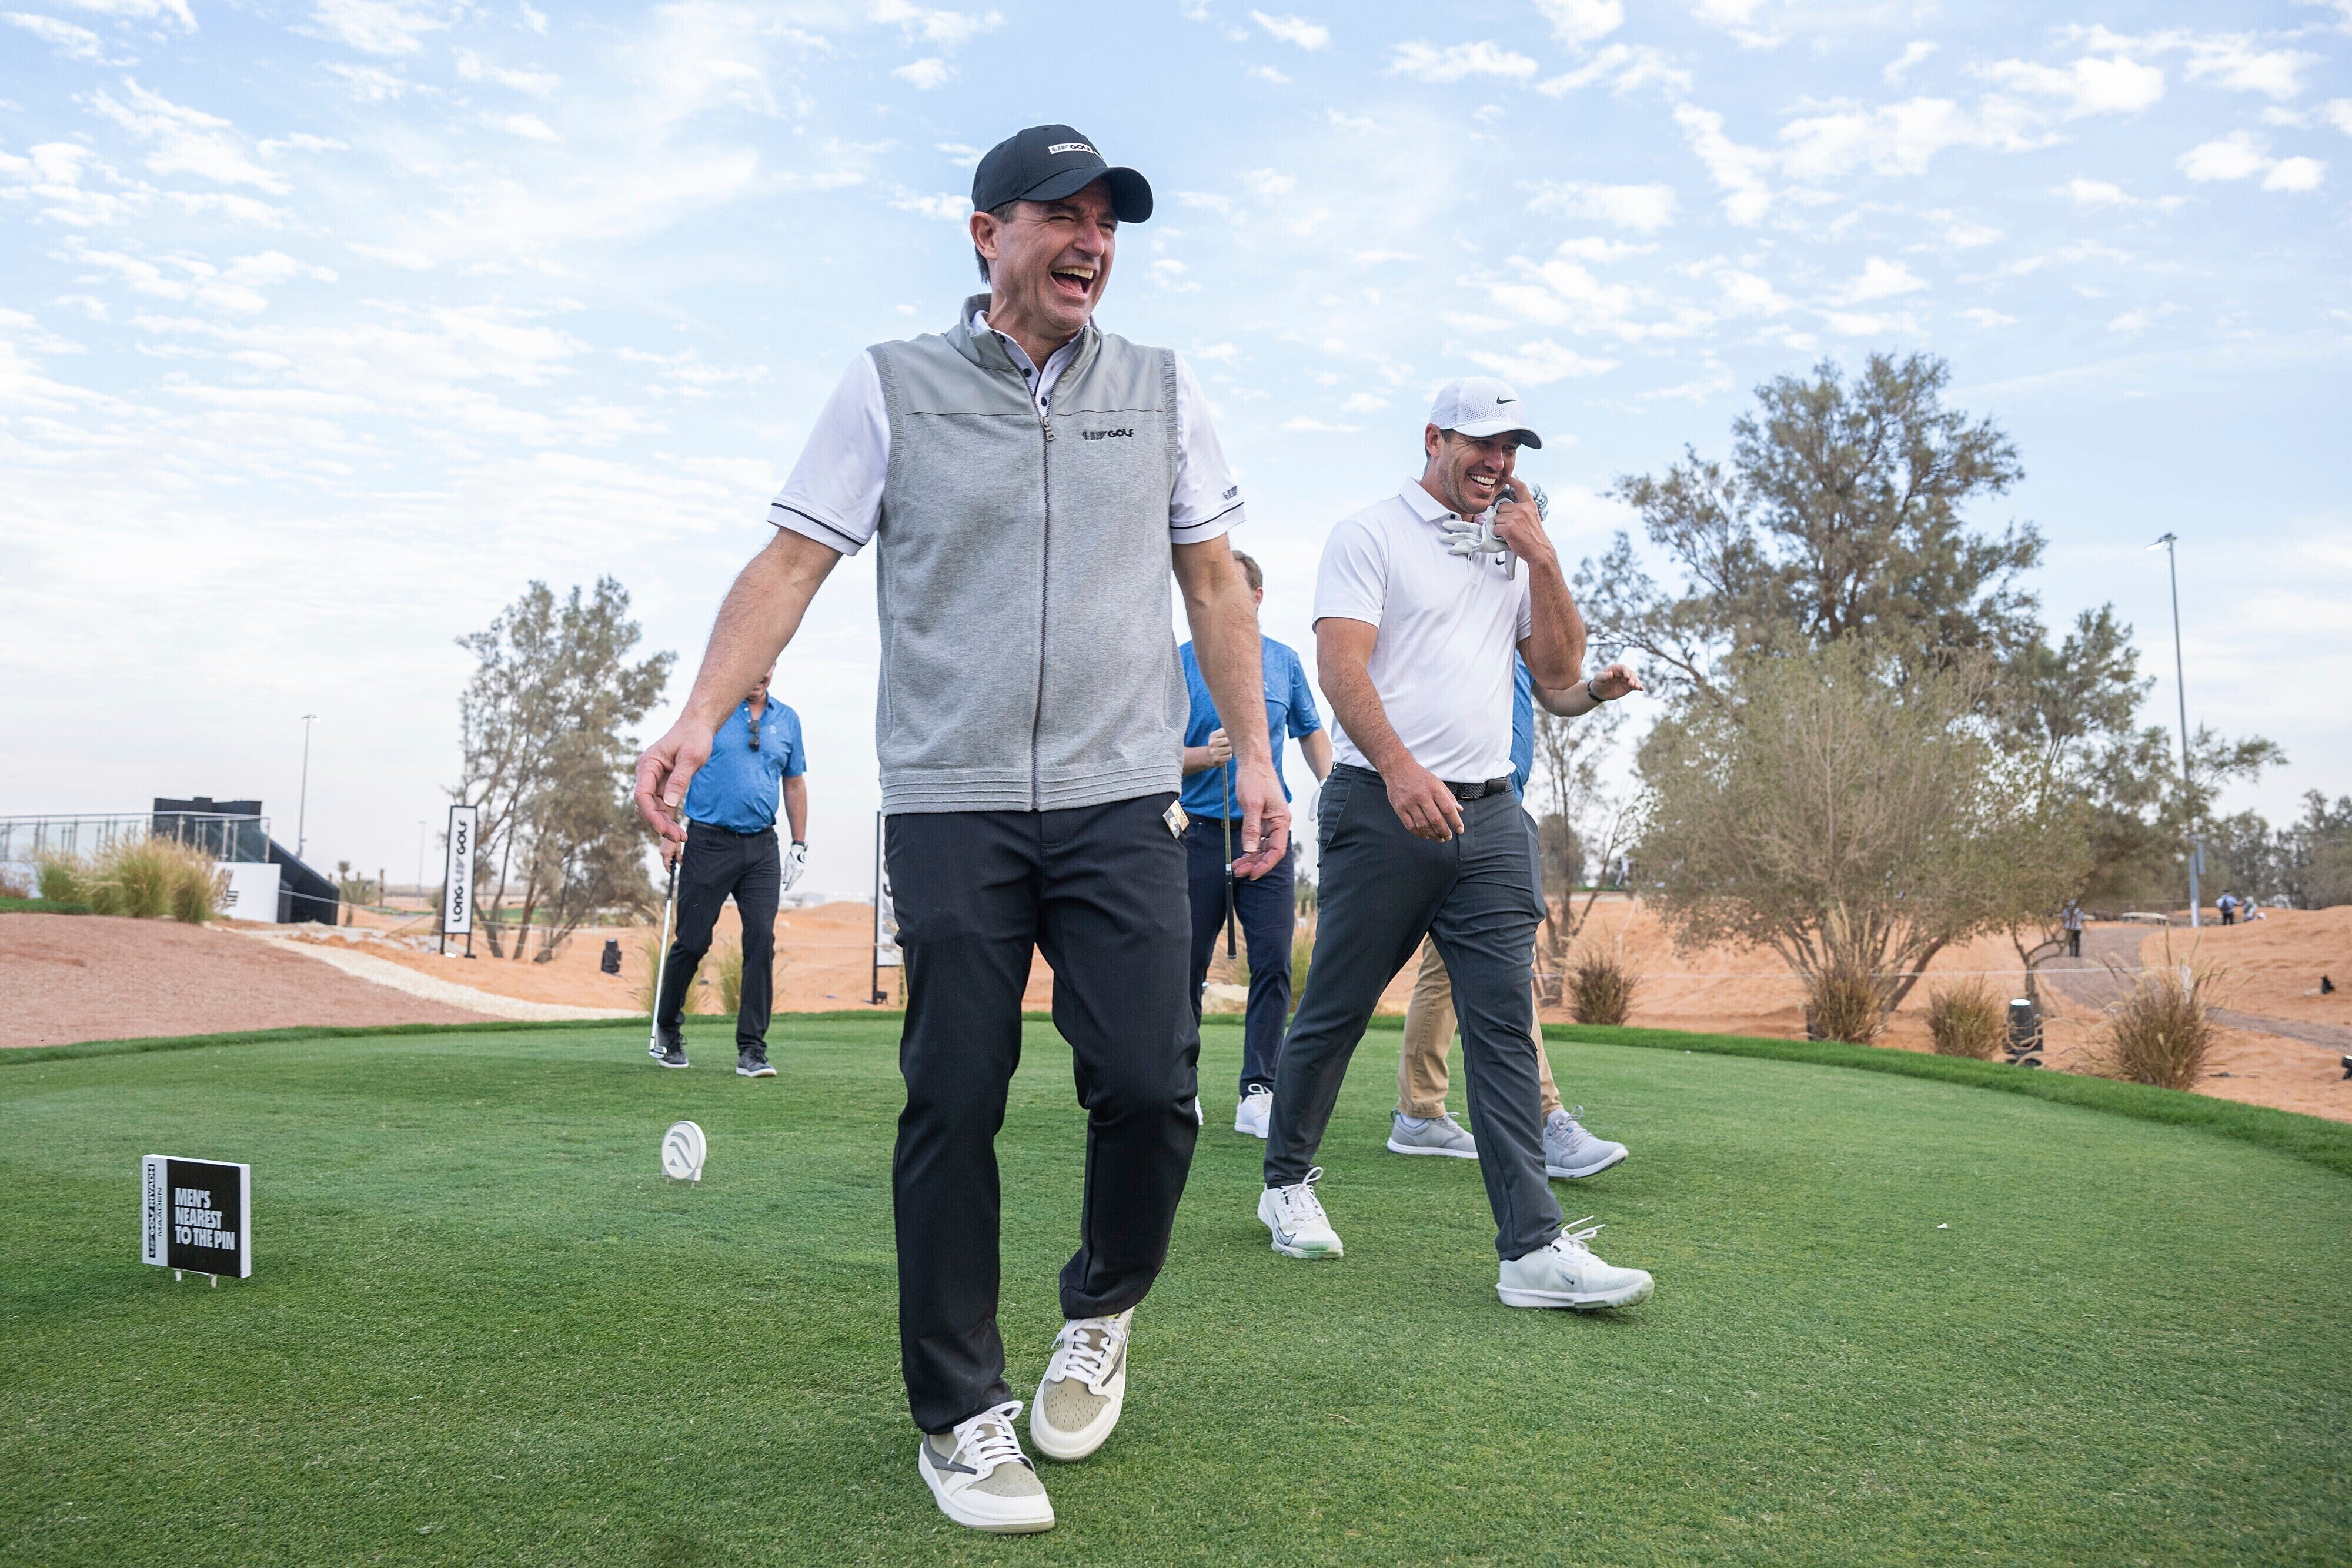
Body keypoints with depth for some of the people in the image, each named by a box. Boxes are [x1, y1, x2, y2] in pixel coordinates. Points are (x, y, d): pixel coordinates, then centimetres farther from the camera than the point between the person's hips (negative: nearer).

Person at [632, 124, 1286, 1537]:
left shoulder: (1162, 388, 14)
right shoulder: (891, 386, 7)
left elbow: (1216, 581, 15)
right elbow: (793, 560, 1)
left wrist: (1256, 755, 8)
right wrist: (702, 715, -12)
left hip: (1124, 799, 2)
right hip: (950, 805, -1)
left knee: (1150, 1089, -6)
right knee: (953, 1103, 0)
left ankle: (1102, 1314, 24)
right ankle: (960, 1413, 14)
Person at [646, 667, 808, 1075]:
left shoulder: (788, 720, 11)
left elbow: (795, 784, 17)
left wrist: (800, 845, 13)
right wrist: (668, 832, -5)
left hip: (762, 847, 3)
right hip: (708, 842, -3)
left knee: (762, 941, -6)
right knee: (693, 941, 2)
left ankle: (752, 1049, -2)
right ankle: (667, 1028, 26)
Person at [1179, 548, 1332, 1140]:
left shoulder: (1286, 661, 9)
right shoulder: (1182, 663, 0)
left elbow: (1311, 732, 19)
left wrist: (1332, 787, 3)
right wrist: (1207, 755, -21)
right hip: (1200, 833, -2)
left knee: (1274, 962, -7)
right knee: (1187, 967, 3)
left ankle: (1258, 1095, -4)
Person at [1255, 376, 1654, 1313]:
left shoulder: (1514, 552, 18)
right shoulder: (1369, 534, 0)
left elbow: (1559, 674, 14)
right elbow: (1341, 663, -12)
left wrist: (1541, 560, 3)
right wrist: (1401, 768, -27)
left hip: (1489, 815, 5)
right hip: (1382, 810, -4)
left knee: (1506, 1026, -3)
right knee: (1335, 1012, 6)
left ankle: (1533, 1248, -5)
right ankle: (1287, 1183, 26)